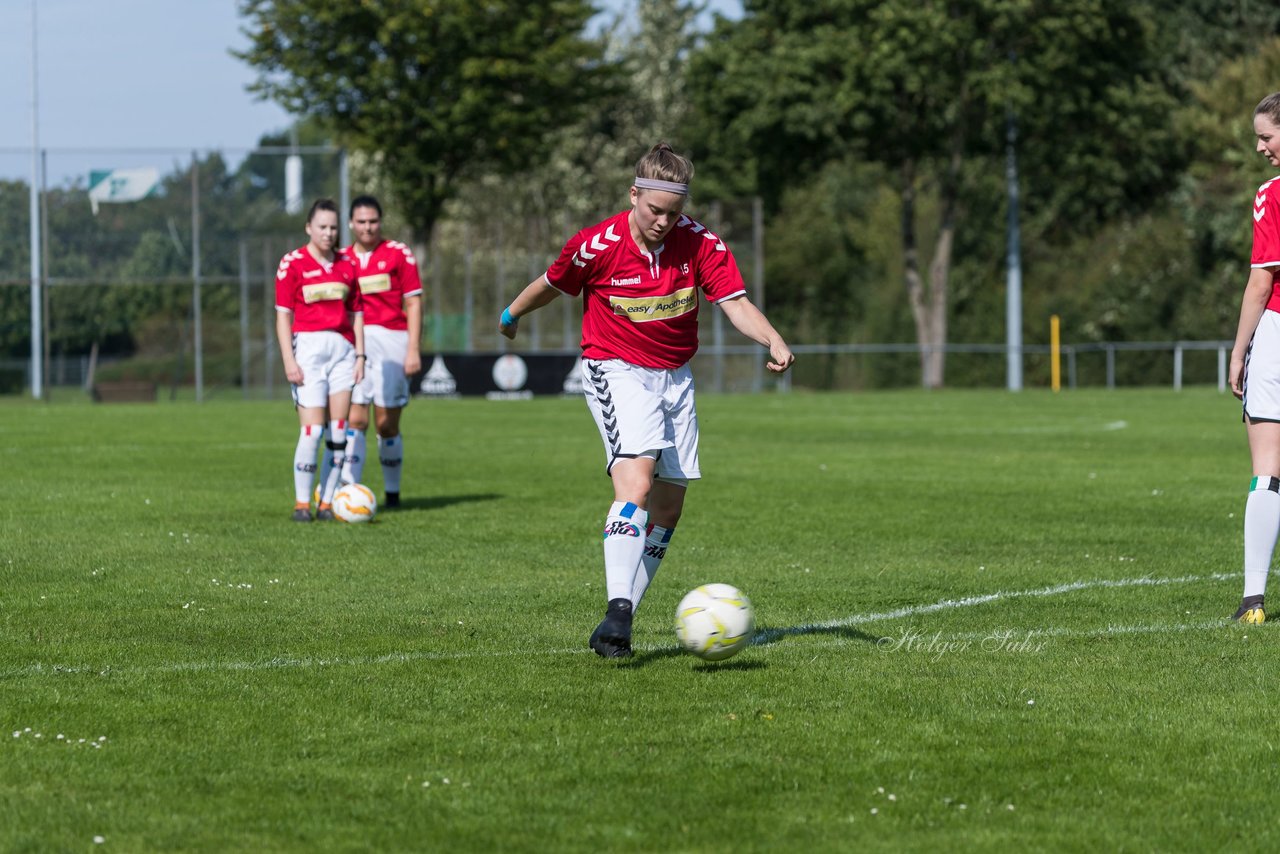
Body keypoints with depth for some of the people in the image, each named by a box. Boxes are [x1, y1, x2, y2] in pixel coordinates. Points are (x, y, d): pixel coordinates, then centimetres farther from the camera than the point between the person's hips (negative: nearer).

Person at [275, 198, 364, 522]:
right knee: (312, 429, -11)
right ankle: (301, 503, -2)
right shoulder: (292, 263, -2)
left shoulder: (347, 265, 12)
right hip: (308, 348, -5)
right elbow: (283, 315, -4)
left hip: (342, 349, 5)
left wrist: (360, 354, 8)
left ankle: (328, 502, 7)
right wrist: (289, 359, -11)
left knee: (339, 430, 1)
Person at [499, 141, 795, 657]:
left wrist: (774, 342, -33)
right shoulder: (597, 246, -15)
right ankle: (617, 613, -35)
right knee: (638, 481, -26)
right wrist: (511, 316, 21)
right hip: (615, 371, -5)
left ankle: (622, 616, 16)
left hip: (674, 377, 5)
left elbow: (736, 304, -14)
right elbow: (551, 285, 5)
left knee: (669, 505, 5)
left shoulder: (701, 244, -9)